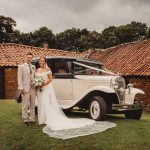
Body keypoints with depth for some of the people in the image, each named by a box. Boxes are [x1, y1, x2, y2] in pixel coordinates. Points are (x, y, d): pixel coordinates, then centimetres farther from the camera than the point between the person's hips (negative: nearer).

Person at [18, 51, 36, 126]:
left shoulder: (33, 67, 14)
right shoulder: (21, 67, -1)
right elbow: (19, 78, -5)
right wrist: (21, 88, -12)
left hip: (33, 88, 5)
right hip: (25, 89, -5)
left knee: (32, 105, 11)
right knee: (25, 105, 0)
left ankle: (32, 119, 21)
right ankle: (25, 120, 9)